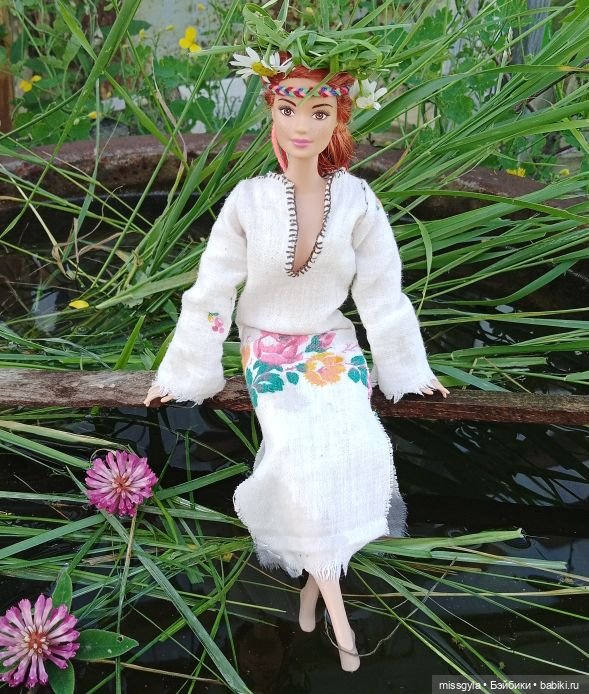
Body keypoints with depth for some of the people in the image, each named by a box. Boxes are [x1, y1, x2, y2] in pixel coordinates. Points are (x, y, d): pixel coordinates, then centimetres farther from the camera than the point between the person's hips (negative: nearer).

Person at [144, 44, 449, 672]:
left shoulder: (358, 201, -10)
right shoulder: (248, 200, -13)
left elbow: (382, 292, 0)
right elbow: (211, 292, -5)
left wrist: (410, 370, 7)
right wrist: (181, 375, 1)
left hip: (334, 344, 2)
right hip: (268, 349, -1)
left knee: (357, 446, -24)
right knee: (306, 452, -25)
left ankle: (316, 571, -2)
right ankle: (336, 606, -10)